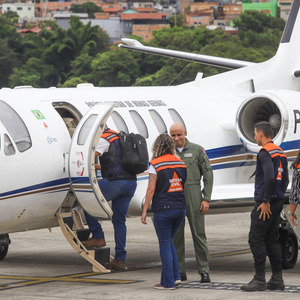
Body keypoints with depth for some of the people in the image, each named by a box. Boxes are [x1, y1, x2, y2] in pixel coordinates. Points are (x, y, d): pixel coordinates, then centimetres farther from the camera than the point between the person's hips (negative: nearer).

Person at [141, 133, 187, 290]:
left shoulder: (155, 164, -10)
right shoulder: (181, 163, 6)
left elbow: (151, 189, -11)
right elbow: (184, 186, 13)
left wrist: (144, 210, -6)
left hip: (163, 209, -5)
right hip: (180, 208, 5)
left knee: (165, 245, 2)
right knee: (168, 241, 20)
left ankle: (168, 282, 4)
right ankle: (176, 276, 14)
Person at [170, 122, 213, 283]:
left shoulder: (197, 150, 2)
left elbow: (208, 175, 2)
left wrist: (206, 199, -6)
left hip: (193, 197, -2)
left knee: (199, 234, -2)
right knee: (176, 235, 2)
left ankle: (204, 271, 3)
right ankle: (180, 271, 9)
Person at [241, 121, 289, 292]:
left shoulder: (265, 153, -13)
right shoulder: (280, 153, 17)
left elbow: (270, 177, -25)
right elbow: (285, 179, 21)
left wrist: (266, 202, -21)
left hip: (265, 205, -9)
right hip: (277, 203, 9)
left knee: (256, 239, -6)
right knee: (272, 239, 11)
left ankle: (260, 280, -9)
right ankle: (277, 279, 10)